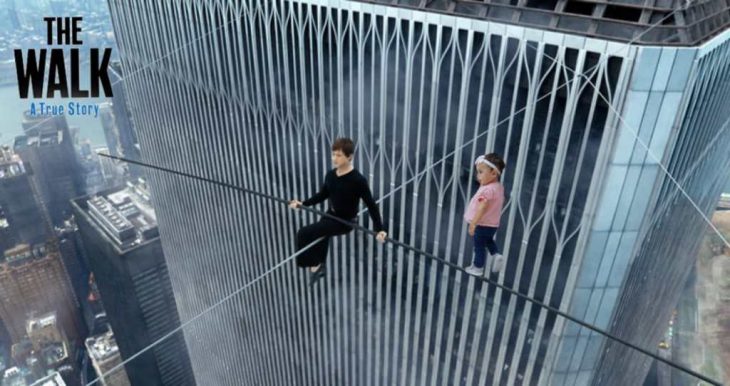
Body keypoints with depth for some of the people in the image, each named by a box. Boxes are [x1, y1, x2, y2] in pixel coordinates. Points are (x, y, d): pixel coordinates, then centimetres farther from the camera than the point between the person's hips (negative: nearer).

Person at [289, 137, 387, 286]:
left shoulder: (358, 180, -23)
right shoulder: (330, 175, -4)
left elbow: (371, 205, -18)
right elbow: (322, 195, 13)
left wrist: (379, 229, -25)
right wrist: (303, 203, 5)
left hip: (345, 221, -6)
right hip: (330, 215, 7)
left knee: (304, 234, -17)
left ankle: (314, 265, 5)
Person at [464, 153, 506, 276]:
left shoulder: (487, 189, -30)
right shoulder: (499, 186, 1)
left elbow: (482, 208, -33)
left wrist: (473, 223, -31)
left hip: (483, 224, -9)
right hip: (492, 223, 9)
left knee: (479, 246, 9)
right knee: (488, 241, 31)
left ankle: (477, 268, 23)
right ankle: (496, 254, 12)